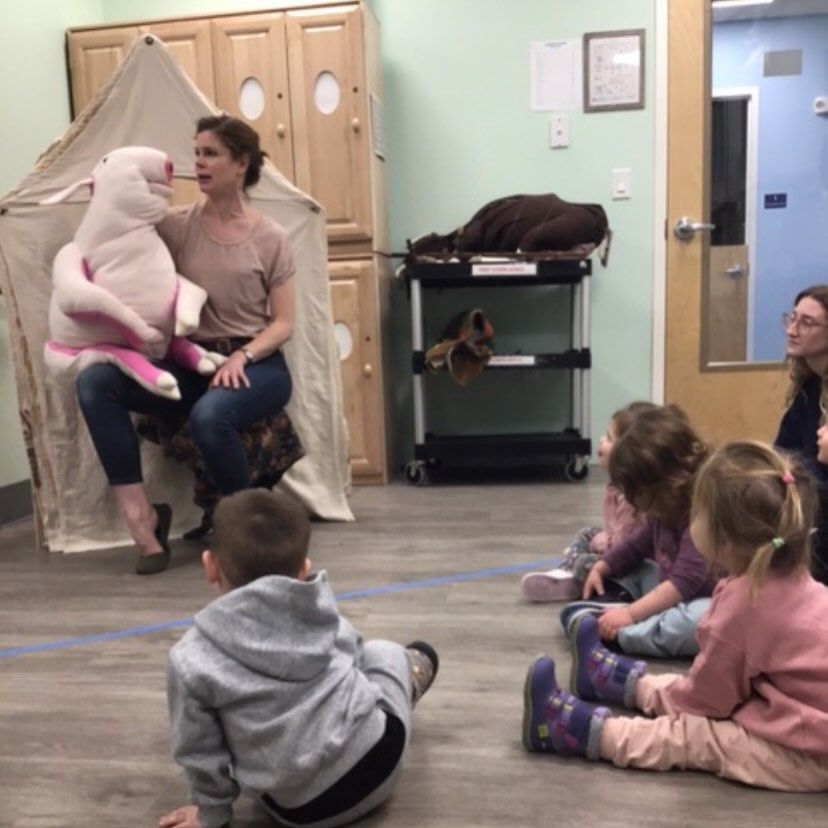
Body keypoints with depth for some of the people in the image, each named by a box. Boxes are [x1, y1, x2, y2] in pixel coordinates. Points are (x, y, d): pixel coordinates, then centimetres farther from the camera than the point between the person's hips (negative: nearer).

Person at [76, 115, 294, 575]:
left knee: (209, 416, -37)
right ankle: (142, 519, -18)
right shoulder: (177, 225, 8)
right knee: (94, 380, -22)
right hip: (191, 364, 4)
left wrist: (241, 357, -19)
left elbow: (283, 323, -2)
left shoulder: (270, 237, 2)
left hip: (256, 366, -3)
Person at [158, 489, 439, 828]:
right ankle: (413, 670, 55)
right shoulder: (318, 609, -6)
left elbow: (200, 752, -4)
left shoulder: (192, 659, -13)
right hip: (376, 757, 1)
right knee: (382, 652, 25)